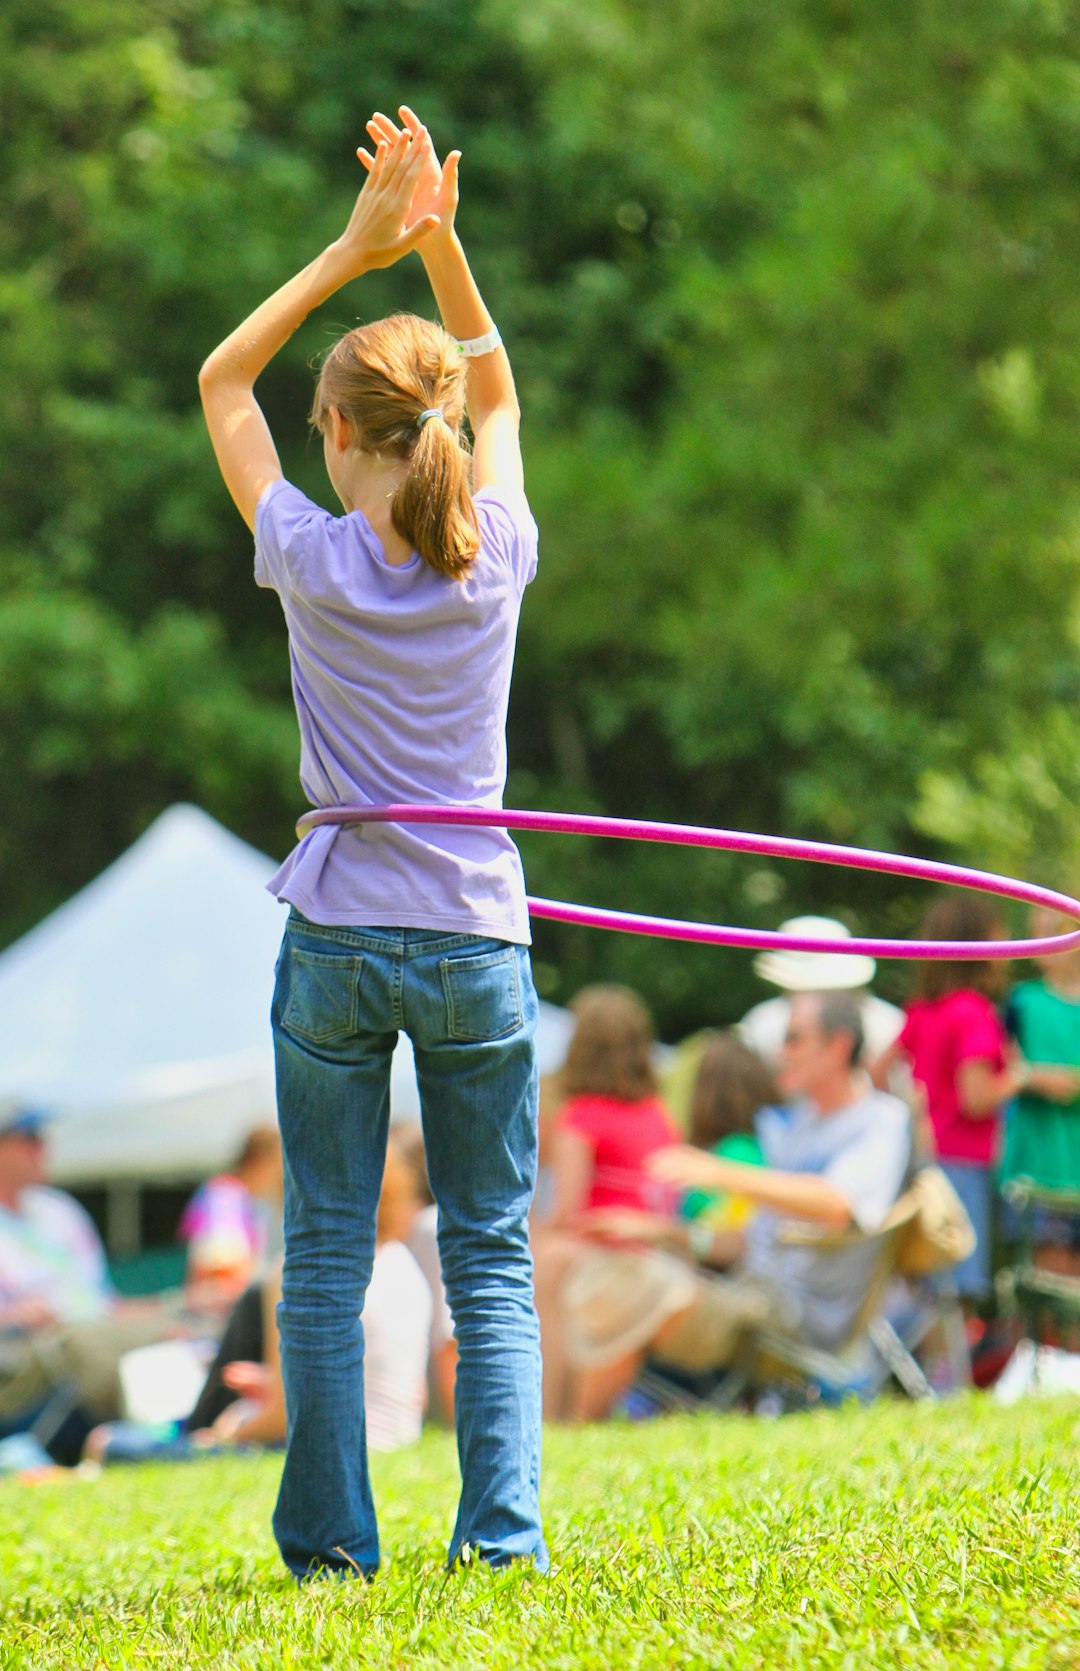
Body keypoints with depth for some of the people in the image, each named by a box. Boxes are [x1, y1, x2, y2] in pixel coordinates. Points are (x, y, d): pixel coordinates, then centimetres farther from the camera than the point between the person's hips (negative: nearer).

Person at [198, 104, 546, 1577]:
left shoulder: (314, 560, -8)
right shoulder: (498, 559, -4)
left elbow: (221, 380, 6)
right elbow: (499, 387, 15)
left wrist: (355, 250, 2)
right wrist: (441, 242, 4)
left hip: (336, 943, -1)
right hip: (478, 947, 1)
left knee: (326, 1254, 6)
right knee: (491, 1258, 7)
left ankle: (329, 1538, 6)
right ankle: (502, 1528, -2)